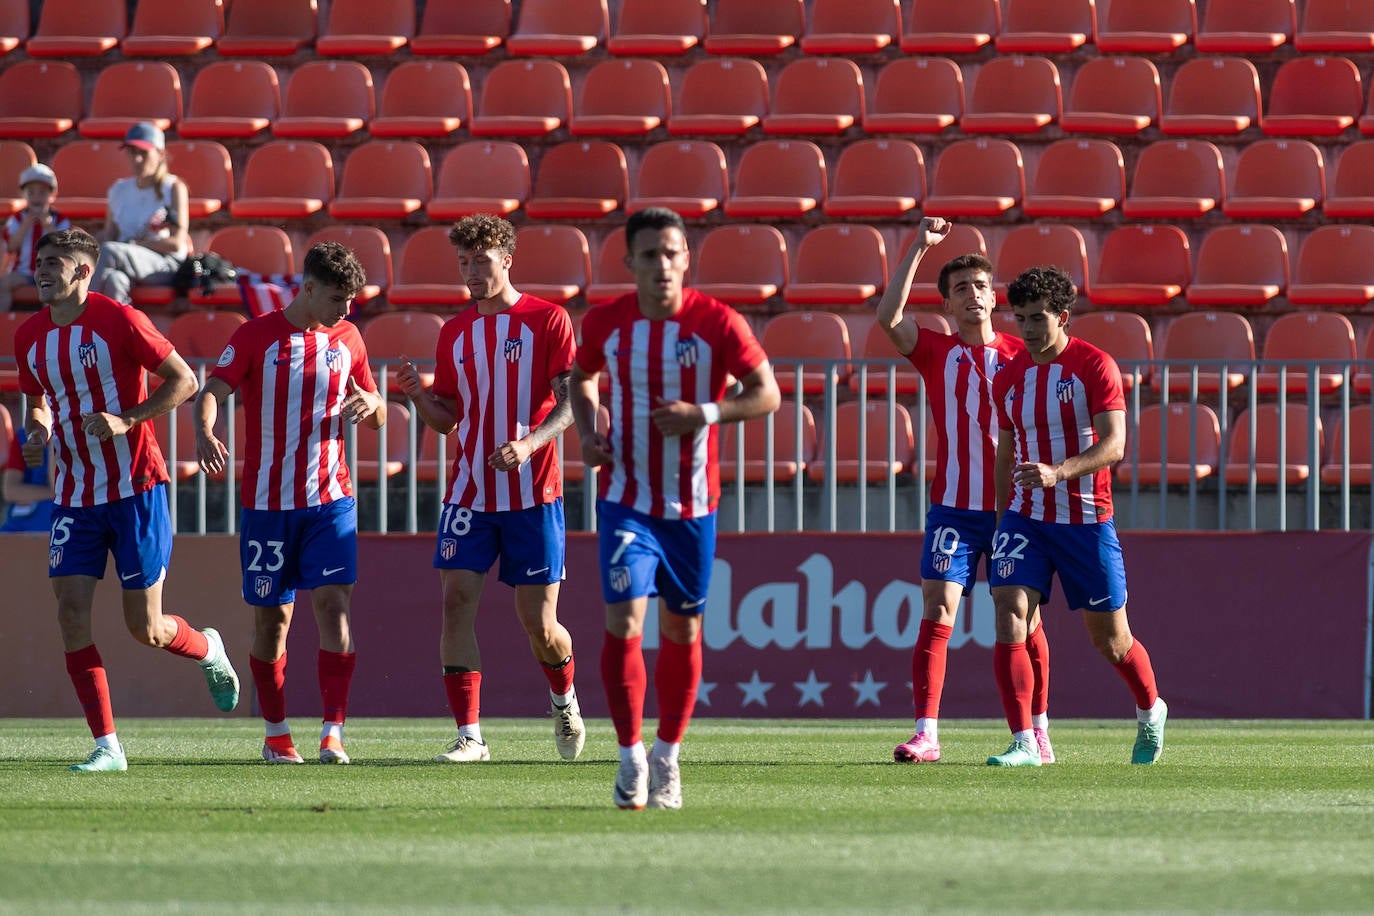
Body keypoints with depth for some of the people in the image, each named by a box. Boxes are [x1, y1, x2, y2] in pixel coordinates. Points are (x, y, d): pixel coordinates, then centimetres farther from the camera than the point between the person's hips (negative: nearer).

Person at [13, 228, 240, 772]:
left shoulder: (118, 321, -12)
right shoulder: (29, 337, 4)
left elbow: (184, 382, -9)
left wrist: (127, 420, -20)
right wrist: (37, 433, -1)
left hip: (135, 488, -5)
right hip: (74, 496, 5)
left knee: (145, 628, -1)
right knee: (71, 613, -9)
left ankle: (208, 650, 35)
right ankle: (106, 745, -4)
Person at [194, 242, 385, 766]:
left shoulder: (347, 339, 9)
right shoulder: (255, 337, -2)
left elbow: (379, 418, 18)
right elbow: (212, 392, -12)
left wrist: (369, 404, -8)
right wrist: (204, 432, -34)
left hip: (331, 498, 2)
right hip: (267, 501, -2)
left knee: (333, 604, -13)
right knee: (271, 618, 5)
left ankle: (333, 732, -16)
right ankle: (276, 735, 19)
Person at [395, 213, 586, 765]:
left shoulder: (547, 321, -2)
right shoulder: (455, 333, 12)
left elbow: (570, 402, -7)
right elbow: (447, 419, 15)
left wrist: (530, 443, -23)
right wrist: (419, 395, -6)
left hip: (533, 495, -4)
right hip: (469, 493, 4)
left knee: (539, 623, -1)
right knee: (457, 600, -11)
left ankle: (564, 700, 31)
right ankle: (468, 735, -8)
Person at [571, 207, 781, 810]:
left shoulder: (718, 323, -8)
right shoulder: (605, 323, -2)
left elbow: (767, 394, -5)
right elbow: (582, 379, 18)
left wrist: (703, 413, -21)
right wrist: (587, 432, -1)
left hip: (693, 504, 0)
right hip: (626, 499, 0)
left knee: (682, 632, 11)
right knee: (623, 623, -14)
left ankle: (667, 757, 26)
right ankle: (630, 757, -4)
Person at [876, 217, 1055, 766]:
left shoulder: (1021, 355, 7)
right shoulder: (937, 352, 5)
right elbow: (888, 318, -12)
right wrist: (919, 248, -12)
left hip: (1013, 509, 1)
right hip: (953, 510, -1)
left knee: (1025, 622, 4)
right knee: (937, 616, -10)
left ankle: (1038, 731, 15)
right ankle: (926, 734, -12)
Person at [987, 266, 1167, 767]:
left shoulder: (1095, 366, -9)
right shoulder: (1008, 379, 7)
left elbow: (1113, 444, -18)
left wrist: (1058, 472, -33)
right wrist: (1001, 515, 18)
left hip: (1087, 520, -3)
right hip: (1025, 518, 3)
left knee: (1110, 640, 8)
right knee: (1009, 620, -17)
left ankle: (1150, 712, 37)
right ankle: (1024, 742, -16)